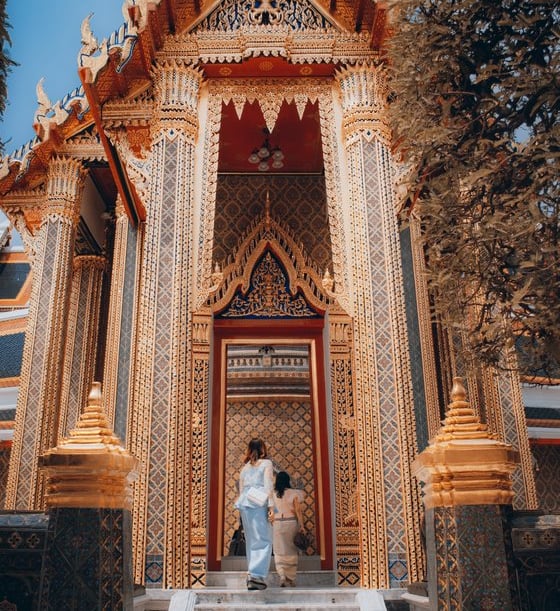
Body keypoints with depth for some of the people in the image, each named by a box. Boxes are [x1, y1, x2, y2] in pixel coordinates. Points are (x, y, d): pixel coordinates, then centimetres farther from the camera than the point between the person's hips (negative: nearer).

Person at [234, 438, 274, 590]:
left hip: (244, 505, 6)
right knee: (264, 541, -5)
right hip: (259, 504, -5)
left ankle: (252, 578, 8)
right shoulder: (266, 463, 5)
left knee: (251, 542, 10)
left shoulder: (245, 467, 20)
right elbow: (268, 485, -6)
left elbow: (241, 490, 18)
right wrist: (271, 506, -10)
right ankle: (256, 574, -19)